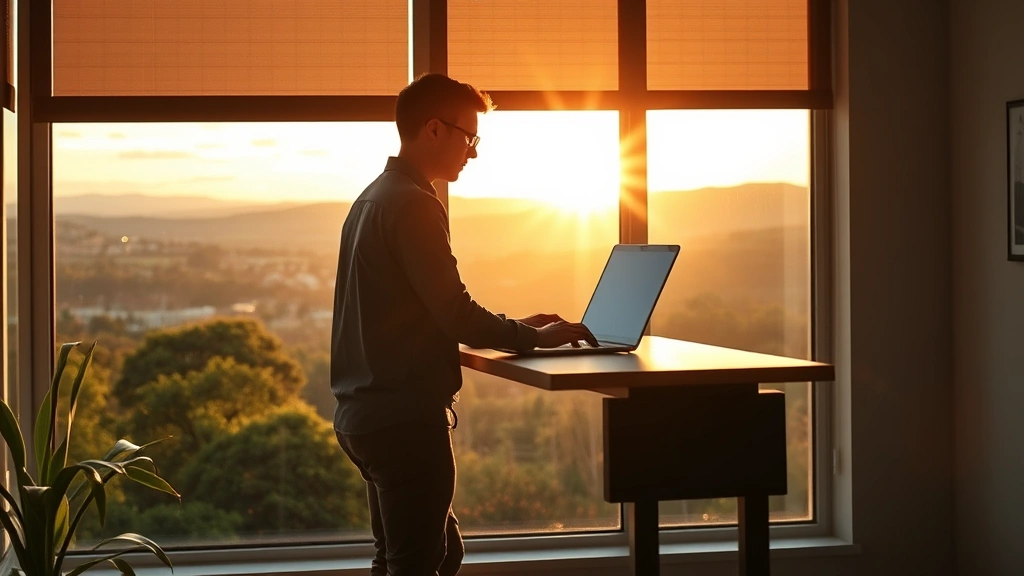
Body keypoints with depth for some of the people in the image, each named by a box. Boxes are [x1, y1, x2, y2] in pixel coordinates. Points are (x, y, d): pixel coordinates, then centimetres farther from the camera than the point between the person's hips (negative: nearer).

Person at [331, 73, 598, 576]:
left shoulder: (374, 199, 16)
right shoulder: (412, 205, -15)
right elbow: (454, 314, -19)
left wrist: (517, 328, 16)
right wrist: (535, 337, -5)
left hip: (365, 412, 10)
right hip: (405, 418, -10)